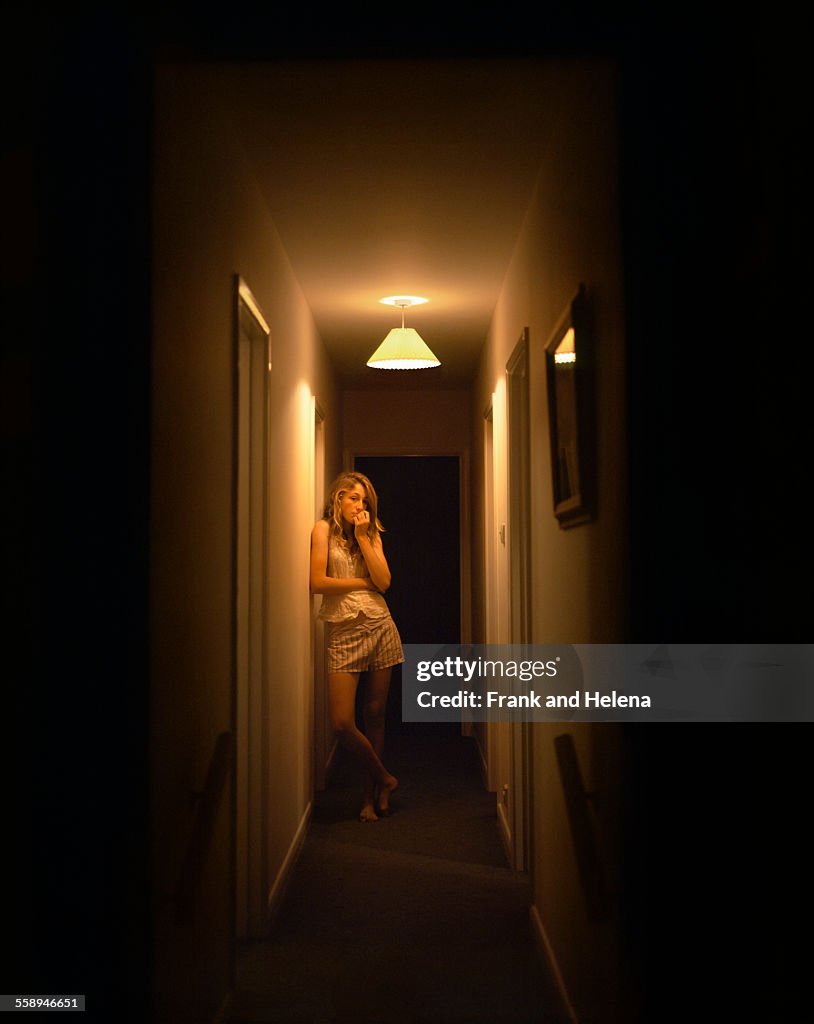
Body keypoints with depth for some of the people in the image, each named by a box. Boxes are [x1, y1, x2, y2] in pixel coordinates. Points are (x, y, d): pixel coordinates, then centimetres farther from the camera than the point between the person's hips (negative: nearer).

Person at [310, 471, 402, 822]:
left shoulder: (371, 533, 12)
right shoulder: (324, 529, 1)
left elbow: (384, 581, -3)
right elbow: (317, 582, -11)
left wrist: (362, 537, -6)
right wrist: (363, 582, -3)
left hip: (379, 627, 3)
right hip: (342, 633, -3)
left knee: (374, 716, 6)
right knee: (342, 723, -9)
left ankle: (370, 796, 19)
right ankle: (383, 778, 15)